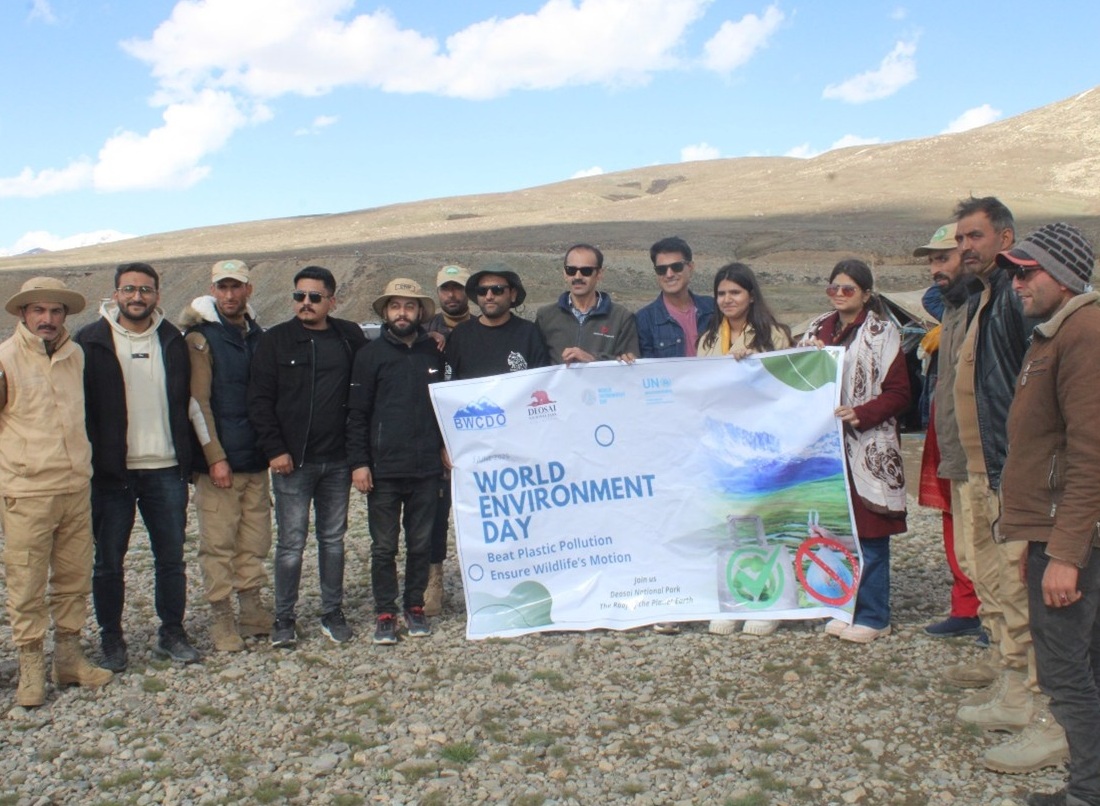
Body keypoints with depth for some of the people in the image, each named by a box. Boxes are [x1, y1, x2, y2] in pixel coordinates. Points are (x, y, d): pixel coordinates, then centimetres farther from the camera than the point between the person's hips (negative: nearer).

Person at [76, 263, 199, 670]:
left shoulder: (172, 340, 8)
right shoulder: (92, 341, -2)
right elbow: (79, 404, -2)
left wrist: (186, 458, 8)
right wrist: (90, 460, -8)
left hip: (166, 468, 3)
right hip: (111, 470, -2)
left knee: (172, 557, 8)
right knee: (109, 560, 7)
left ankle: (172, 633, 21)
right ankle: (112, 639, 20)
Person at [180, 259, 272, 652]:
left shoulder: (257, 336, 13)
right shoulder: (201, 338, -4)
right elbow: (198, 402, -9)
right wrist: (215, 457, -14)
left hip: (256, 459, 6)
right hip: (218, 460, -5)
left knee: (255, 540, 10)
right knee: (218, 543, -2)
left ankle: (251, 610, 21)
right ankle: (222, 618, 8)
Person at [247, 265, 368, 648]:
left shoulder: (350, 337, 6)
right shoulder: (276, 340, -1)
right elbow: (259, 400, -3)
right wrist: (274, 449, -9)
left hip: (337, 461, 3)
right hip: (292, 461, -2)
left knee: (333, 540, 11)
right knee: (291, 542, 1)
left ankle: (333, 613, 22)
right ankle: (284, 618, 13)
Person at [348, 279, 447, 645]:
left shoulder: (435, 353, 8)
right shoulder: (370, 354, 2)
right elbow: (357, 413, 0)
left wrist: (446, 448, 8)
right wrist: (358, 462, -6)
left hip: (427, 468, 2)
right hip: (383, 469, -2)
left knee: (421, 543, 9)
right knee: (384, 546, 3)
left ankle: (415, 607, 22)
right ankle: (385, 614, 13)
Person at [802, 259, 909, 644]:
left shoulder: (882, 333, -3)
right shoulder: (818, 329, 13)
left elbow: (898, 394, -7)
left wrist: (860, 415, -20)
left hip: (868, 449, -6)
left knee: (868, 535, -1)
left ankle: (873, 617, 9)